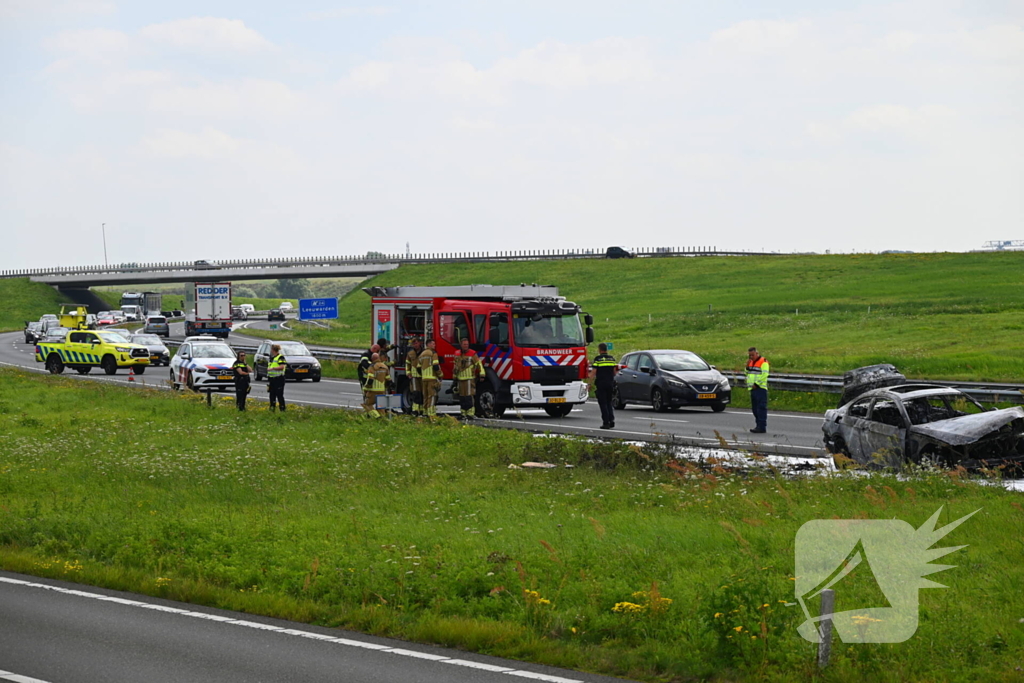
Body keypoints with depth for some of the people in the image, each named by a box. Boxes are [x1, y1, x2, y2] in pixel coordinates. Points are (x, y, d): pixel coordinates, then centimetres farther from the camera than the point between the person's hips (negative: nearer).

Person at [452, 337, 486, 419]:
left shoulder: (472, 354, -5)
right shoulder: (457, 354, 12)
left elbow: (479, 364, -6)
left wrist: (482, 374, -13)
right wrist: (455, 376, 29)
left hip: (470, 378, -6)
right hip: (461, 378, 6)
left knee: (469, 396, -12)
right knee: (462, 397, 9)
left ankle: (470, 414, -12)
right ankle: (463, 413, 17)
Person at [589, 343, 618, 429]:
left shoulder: (597, 359, -6)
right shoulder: (612, 359, 8)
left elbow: (593, 372, -9)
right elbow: (615, 372, 12)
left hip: (601, 383, -4)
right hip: (610, 383, 4)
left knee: (603, 403, -1)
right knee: (609, 403, 15)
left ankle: (606, 423, -4)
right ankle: (611, 420, 2)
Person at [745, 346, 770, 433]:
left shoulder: (763, 362, -7)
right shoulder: (751, 362, 20)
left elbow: (764, 374, -16)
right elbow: (747, 373, 23)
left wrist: (756, 384, -17)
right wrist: (747, 366, 6)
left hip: (760, 388, -9)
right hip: (752, 389, 9)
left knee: (761, 408, -10)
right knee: (754, 408, 11)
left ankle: (762, 427, -12)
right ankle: (758, 425, 18)